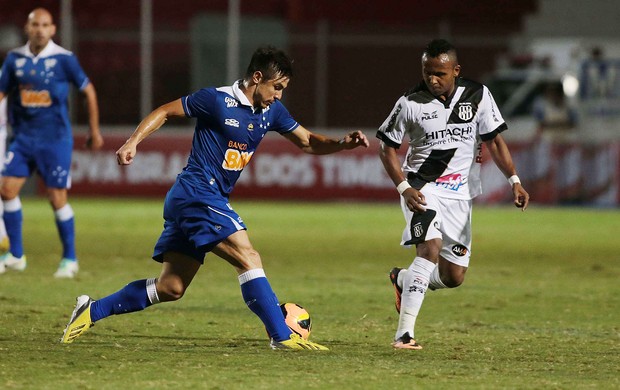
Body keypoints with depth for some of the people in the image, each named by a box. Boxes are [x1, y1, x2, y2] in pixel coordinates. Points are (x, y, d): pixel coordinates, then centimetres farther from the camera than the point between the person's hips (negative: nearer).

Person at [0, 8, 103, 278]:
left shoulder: (63, 59, -8)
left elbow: (88, 91, 1)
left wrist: (94, 131, 4)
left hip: (55, 139, -4)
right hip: (23, 137, 4)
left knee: (57, 198, -3)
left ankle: (70, 259, 11)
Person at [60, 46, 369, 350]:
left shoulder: (271, 111, 10)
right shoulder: (217, 100, -12)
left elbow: (308, 142, 16)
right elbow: (165, 111, -4)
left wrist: (343, 144, -2)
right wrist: (133, 142, -15)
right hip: (198, 195, -9)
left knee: (170, 289, 9)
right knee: (249, 259, -16)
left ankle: (92, 311, 17)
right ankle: (282, 337, -14)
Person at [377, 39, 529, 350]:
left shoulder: (478, 96, -2)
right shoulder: (410, 103, -9)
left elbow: (493, 140, 4)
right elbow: (386, 146, 0)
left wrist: (514, 180, -8)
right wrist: (404, 188, -12)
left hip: (459, 195, 4)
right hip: (422, 189, -4)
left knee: (453, 276, 3)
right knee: (431, 246, -28)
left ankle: (403, 279, 35)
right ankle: (404, 333, -28)